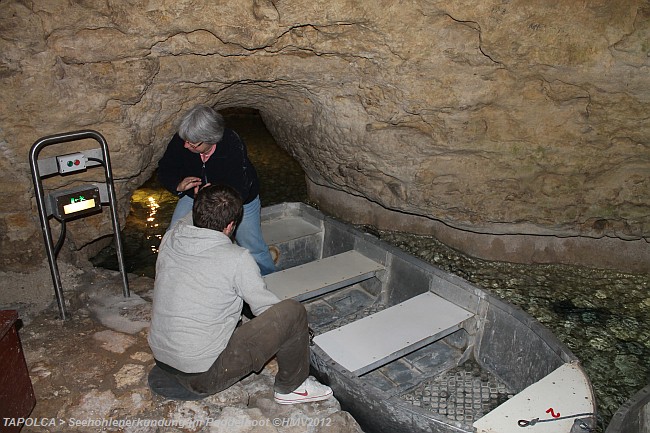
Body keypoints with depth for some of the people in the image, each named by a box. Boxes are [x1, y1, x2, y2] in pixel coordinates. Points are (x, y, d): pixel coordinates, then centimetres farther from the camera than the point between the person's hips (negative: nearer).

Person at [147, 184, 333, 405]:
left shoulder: (170, 239, -5)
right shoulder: (237, 259, -21)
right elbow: (266, 307, -6)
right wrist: (298, 326, 11)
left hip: (161, 359, 8)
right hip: (203, 377, -8)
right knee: (293, 311, -8)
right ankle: (291, 387, 15)